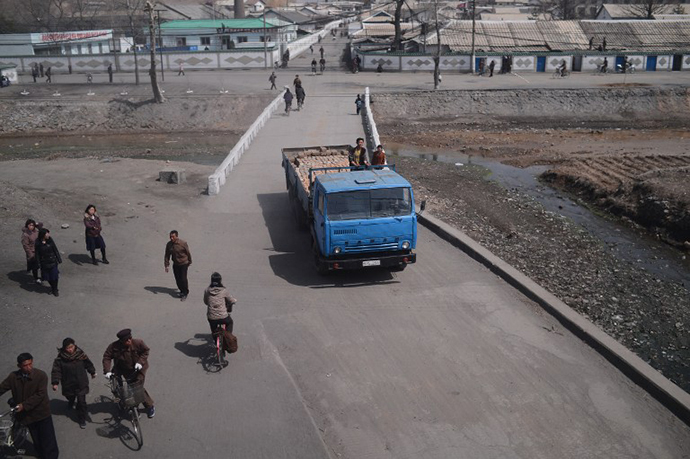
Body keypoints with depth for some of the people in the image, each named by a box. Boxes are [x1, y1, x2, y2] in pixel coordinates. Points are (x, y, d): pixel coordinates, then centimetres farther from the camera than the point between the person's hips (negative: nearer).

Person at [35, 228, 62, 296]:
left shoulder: (50, 240, -9)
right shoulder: (38, 243, -13)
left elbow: (55, 250, -2)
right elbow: (37, 254, -5)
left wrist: (59, 259, 0)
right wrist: (39, 263, -4)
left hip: (53, 262, 1)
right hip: (44, 263, -1)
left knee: (54, 276, 5)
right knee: (48, 277, 12)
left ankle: (55, 289, 22)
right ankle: (52, 287, 37)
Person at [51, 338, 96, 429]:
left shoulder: (80, 354, -12)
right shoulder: (60, 358, -16)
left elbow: (88, 363, 4)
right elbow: (56, 370, -12)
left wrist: (92, 372, 16)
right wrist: (55, 383, -17)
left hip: (81, 383, -1)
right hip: (68, 384, 1)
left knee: (81, 402, -3)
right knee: (70, 397, 28)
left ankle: (82, 420, 13)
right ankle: (71, 402, 65)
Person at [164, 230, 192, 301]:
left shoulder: (183, 243, -18)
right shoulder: (169, 244, -6)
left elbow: (188, 253, -4)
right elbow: (167, 255, 3)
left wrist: (190, 262, 7)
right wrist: (166, 265, 0)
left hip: (184, 264, -4)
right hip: (175, 264, 4)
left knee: (183, 279, -8)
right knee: (178, 280, 8)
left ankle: (185, 293, 10)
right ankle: (182, 291, 32)